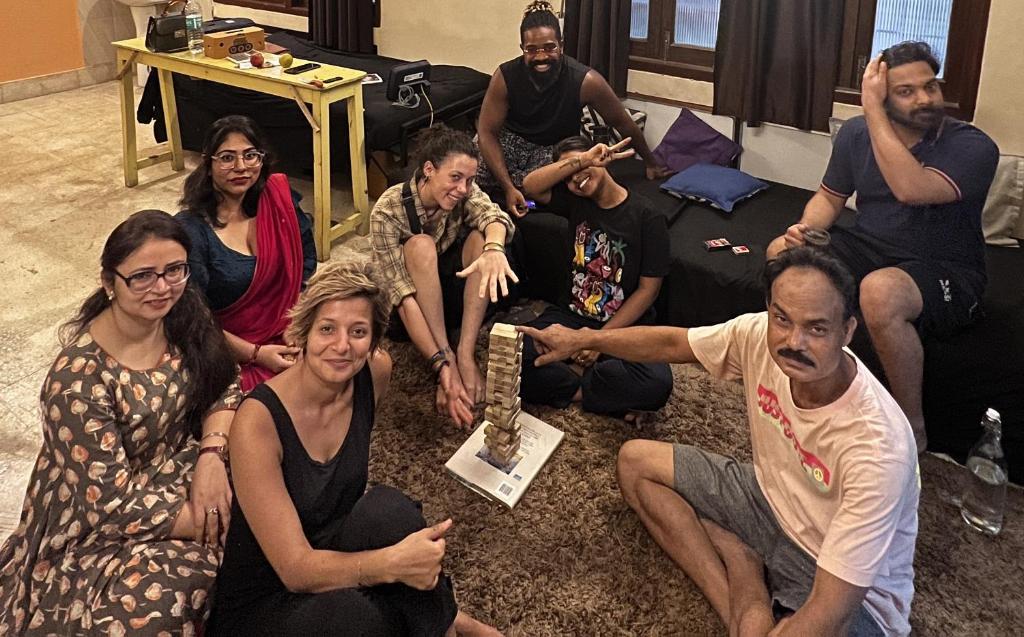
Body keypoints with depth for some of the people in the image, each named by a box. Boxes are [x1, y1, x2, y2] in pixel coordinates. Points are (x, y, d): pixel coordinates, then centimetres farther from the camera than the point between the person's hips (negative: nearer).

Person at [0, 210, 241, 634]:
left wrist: (212, 454, -18)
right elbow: (114, 503, -24)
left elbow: (224, 387, 2)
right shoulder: (79, 380, -27)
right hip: (98, 529, -7)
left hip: (178, 475, 7)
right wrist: (217, 525, -23)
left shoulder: (184, 315, -9)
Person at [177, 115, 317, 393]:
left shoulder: (279, 198, 0)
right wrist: (255, 354, -16)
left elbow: (306, 264, 8)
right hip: (229, 350, -5)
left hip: (285, 336, 6)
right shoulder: (189, 230, -14)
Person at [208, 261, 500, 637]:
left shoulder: (376, 372, -9)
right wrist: (392, 562, -40)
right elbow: (296, 569, -25)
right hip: (261, 605, -4)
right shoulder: (259, 420, -24)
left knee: (388, 509, -27)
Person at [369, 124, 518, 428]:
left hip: (451, 296, 4)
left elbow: (494, 215, -32)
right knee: (421, 245, -32)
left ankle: (465, 354, -28)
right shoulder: (388, 212, -25)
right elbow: (402, 292, -31)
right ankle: (447, 356, -32)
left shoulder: (465, 194, -12)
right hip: (416, 308, -3)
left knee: (480, 237, -25)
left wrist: (494, 248, -58)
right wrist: (441, 364, -41)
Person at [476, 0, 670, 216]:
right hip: (510, 141, 1)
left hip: (556, 150, 0)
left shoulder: (586, 81, -24)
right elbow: (487, 132, -20)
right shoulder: (505, 77, -23)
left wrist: (651, 162, 4)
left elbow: (623, 123, -9)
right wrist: (508, 188, -31)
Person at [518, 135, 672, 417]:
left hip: (625, 324, -2)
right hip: (572, 314, 3)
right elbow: (530, 186, -14)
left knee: (657, 383, -34)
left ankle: (567, 384, -12)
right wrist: (581, 161, -22)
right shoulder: (575, 201, 4)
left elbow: (648, 289, -8)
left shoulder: (646, 216, -7)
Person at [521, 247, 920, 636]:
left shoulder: (876, 445, -36)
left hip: (858, 591, -7)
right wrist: (583, 338, 11)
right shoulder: (760, 337, -20)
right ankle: (741, 604, -3)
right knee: (636, 462, 3)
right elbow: (673, 343, 3)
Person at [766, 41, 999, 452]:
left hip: (945, 274, -6)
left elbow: (909, 188, -35)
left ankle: (913, 432, -19)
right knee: (783, 254, -13)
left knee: (880, 291, -39)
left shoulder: (973, 147, -17)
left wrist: (871, 108, -28)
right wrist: (806, 227, -12)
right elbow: (830, 196, 12)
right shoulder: (856, 133, 1)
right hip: (869, 249, 6)